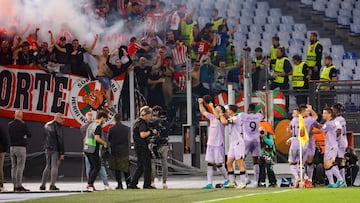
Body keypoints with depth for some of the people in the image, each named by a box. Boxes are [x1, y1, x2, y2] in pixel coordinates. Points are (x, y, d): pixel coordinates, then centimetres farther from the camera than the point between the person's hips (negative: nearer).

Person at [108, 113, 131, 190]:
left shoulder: (111, 129, -8)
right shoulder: (126, 128, -5)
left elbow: (109, 139, 3)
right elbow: (128, 139, 7)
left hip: (115, 151, -1)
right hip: (124, 151, 1)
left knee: (116, 169, 5)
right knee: (126, 169, 11)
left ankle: (119, 184, 1)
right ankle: (128, 183, 8)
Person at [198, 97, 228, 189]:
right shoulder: (212, 117, 13)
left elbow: (217, 116, -29)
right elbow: (203, 112, 21)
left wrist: (212, 106, -24)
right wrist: (201, 103, 7)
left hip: (219, 145, -7)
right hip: (210, 144, 7)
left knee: (219, 164, -3)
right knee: (210, 164, 2)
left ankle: (227, 180, 16)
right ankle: (209, 183, 1)